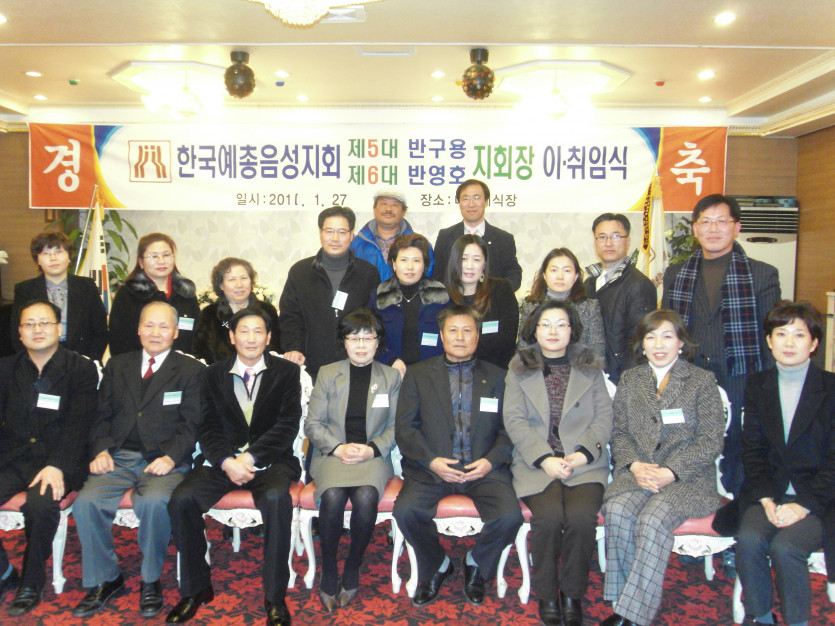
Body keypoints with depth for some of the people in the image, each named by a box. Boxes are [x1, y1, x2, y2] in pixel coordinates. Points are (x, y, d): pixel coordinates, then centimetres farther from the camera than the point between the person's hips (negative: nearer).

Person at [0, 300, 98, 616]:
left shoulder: (81, 369, 0)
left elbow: (77, 424, -8)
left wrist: (57, 466, -21)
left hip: (59, 459, -3)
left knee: (41, 503, -31)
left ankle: (32, 582, -4)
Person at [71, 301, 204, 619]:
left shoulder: (191, 370, 8)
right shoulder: (117, 366, 20)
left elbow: (191, 423, -1)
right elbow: (102, 416, 14)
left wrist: (171, 457, -16)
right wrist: (101, 450, -4)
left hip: (165, 460, -3)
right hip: (118, 458, 4)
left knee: (154, 502, -33)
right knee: (86, 503, -23)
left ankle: (151, 580, -8)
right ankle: (105, 578, 0)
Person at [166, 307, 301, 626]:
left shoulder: (287, 372, 4)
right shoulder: (214, 375, 11)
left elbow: (288, 426, -5)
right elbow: (208, 429, 4)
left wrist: (250, 457, -18)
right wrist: (227, 462, -16)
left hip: (271, 459, -2)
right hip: (224, 459, 3)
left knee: (277, 498, -34)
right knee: (181, 500, -22)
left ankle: (275, 597, -18)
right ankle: (195, 589, -2)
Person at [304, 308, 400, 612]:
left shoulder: (391, 376, 10)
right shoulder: (327, 373, 10)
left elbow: (396, 426, 7)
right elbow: (313, 423, 5)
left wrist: (372, 450, -11)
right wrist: (339, 448, -11)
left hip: (373, 455, 0)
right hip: (332, 452, 0)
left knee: (366, 498, -31)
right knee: (332, 498, -31)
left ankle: (353, 568, -6)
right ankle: (328, 570, -7)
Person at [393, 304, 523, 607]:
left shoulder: (497, 377, 14)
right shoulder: (418, 374, 12)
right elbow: (405, 428, 4)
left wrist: (491, 460, -10)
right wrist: (431, 460, -11)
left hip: (483, 468, 1)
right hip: (431, 467, 0)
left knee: (510, 516, -26)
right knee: (406, 511, -27)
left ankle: (476, 565, 10)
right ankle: (436, 566, 7)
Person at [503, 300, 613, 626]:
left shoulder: (590, 366, 13)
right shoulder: (519, 367, 9)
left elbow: (604, 416, 7)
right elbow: (514, 420, 1)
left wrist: (584, 453, -10)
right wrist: (544, 459, -12)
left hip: (584, 462, 1)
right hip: (536, 462, 0)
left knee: (581, 516, -26)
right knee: (549, 515, -27)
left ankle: (573, 594, -1)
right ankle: (546, 595, -3)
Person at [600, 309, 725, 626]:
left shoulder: (702, 380, 6)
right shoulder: (629, 379, 16)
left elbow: (711, 440, -1)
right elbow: (619, 432, 12)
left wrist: (670, 472, -14)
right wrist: (634, 466, -9)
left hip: (687, 477, -3)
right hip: (636, 472, 3)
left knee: (653, 518, -31)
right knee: (617, 510, -29)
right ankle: (625, 599, -15)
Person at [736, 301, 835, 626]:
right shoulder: (757, 385, 8)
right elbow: (752, 449, 4)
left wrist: (803, 505, -15)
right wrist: (766, 500, -9)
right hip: (769, 493, 3)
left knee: (785, 547, -27)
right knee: (749, 539, -24)